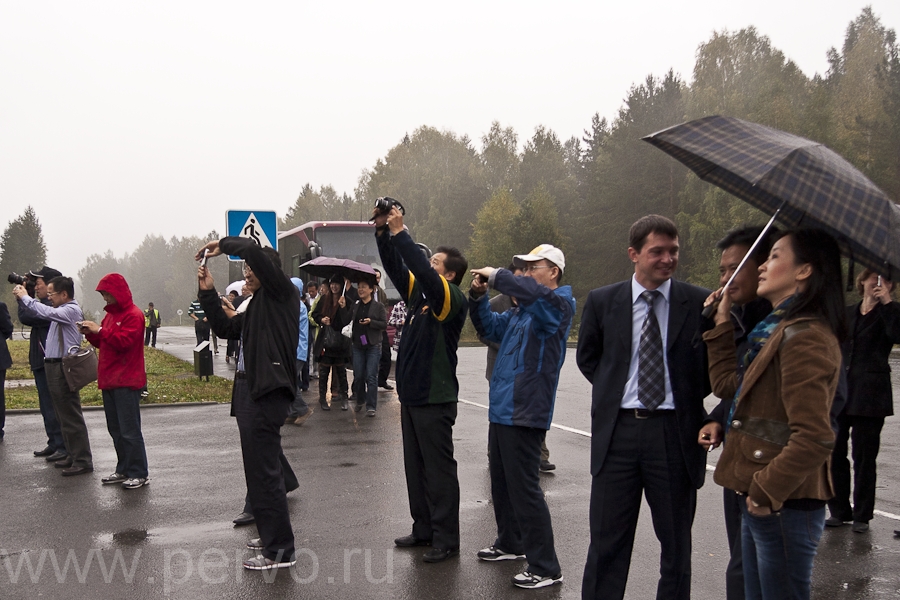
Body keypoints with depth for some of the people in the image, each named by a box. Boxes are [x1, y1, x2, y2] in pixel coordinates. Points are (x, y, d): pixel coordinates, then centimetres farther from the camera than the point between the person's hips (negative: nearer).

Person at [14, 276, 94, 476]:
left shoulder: (72, 310, -13)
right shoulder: (61, 310, 14)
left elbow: (47, 313, -27)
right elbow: (35, 313, 23)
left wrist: (25, 297, -15)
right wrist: (21, 298, 6)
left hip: (64, 368, -10)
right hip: (53, 367, 10)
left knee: (71, 416, -7)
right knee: (63, 415, 15)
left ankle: (83, 461, -3)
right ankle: (72, 455, 23)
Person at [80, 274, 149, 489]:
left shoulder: (133, 315, -10)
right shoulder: (111, 314, 18)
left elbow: (124, 341, -21)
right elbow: (103, 342, 20)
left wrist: (100, 330, -19)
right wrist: (91, 333, 2)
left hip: (126, 382, -9)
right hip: (109, 381, 9)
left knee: (129, 430, -6)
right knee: (115, 430, 12)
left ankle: (139, 474, 1)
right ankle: (123, 470, 21)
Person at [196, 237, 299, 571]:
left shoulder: (281, 293, -6)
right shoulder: (256, 306, 20)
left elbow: (254, 252, -19)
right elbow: (225, 329, 24)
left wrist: (223, 245, -4)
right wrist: (208, 293, 17)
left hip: (268, 393, -10)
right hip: (250, 392, 10)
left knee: (263, 470, -9)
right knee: (260, 469, 18)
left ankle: (280, 550, -3)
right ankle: (271, 536, 30)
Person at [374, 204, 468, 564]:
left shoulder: (452, 299, -13)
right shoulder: (419, 293, 10)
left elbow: (424, 273, -27)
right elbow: (396, 267, 7)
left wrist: (400, 234, -24)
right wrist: (383, 233, -6)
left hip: (435, 398, -9)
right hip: (411, 394, 9)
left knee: (438, 469, -2)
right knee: (415, 467, 15)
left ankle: (446, 540, 6)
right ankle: (423, 528, 26)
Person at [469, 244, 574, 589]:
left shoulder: (557, 304, -11)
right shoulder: (520, 311, 16)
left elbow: (533, 292, -33)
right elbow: (490, 328, 24)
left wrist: (497, 276, -20)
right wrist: (478, 296, 7)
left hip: (525, 414, -9)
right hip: (501, 410, 9)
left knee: (524, 489, -6)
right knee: (501, 484, 20)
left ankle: (545, 568, 3)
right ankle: (510, 543, 37)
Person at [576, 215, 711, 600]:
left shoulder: (699, 303, -3)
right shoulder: (602, 301, 2)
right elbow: (587, 357, 15)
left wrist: (689, 395, 0)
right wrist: (613, 388, 6)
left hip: (675, 432, 0)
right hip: (617, 429, 1)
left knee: (676, 543, 13)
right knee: (607, 542, 9)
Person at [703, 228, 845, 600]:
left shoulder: (804, 337, -18)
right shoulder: (780, 330, 14)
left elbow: (814, 438, -25)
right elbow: (727, 383, 18)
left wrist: (767, 491, -18)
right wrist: (722, 323, 18)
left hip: (784, 505, -10)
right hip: (761, 499, 10)